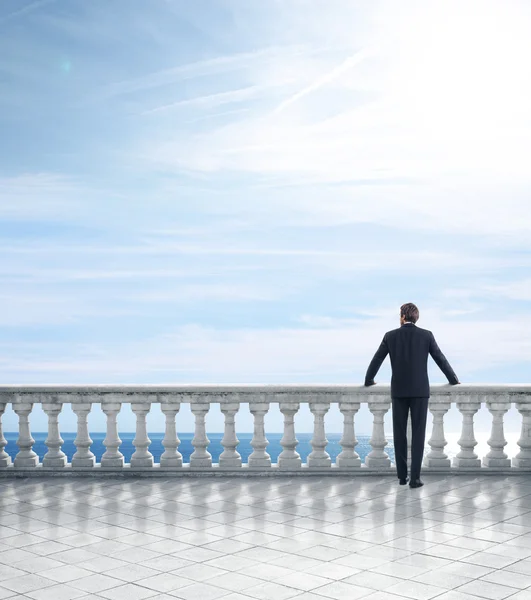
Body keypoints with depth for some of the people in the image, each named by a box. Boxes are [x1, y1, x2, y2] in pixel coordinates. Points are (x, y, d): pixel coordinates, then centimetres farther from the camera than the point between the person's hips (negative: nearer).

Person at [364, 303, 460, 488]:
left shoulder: (390, 336, 0)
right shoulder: (426, 335, -2)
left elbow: (376, 360, 6)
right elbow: (440, 359, 3)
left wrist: (369, 380, 23)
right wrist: (453, 380, 18)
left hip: (399, 391, 1)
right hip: (420, 391, -1)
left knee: (399, 433, 9)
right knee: (418, 434, 1)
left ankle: (402, 475, 12)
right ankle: (414, 477, -5)